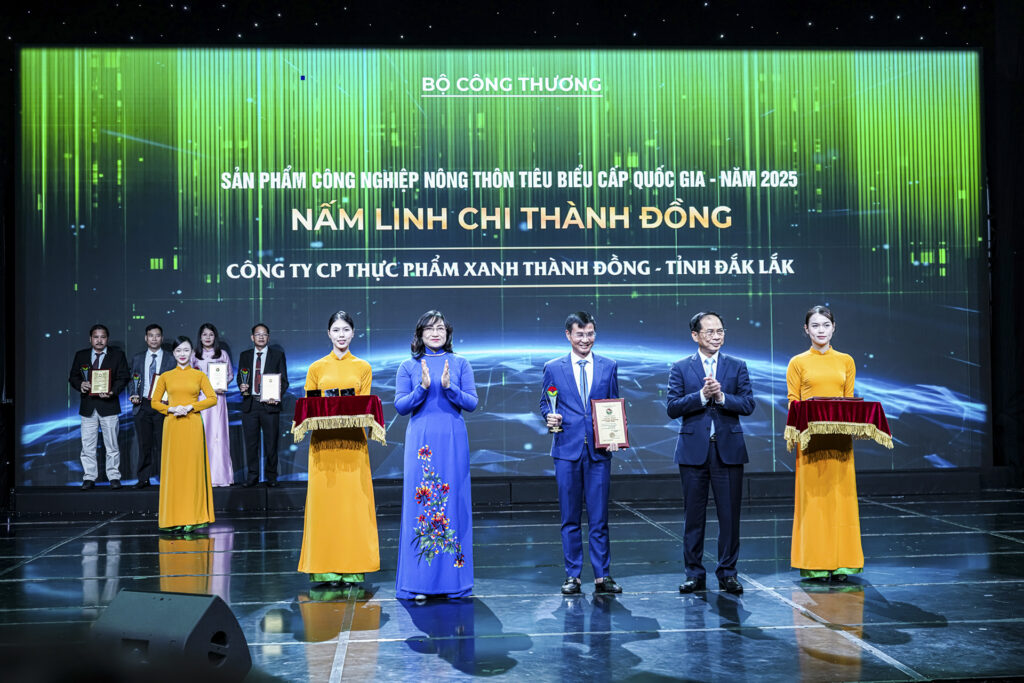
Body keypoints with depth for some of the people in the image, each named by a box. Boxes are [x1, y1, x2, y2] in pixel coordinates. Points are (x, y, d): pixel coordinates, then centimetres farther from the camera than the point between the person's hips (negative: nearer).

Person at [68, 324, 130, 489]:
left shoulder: (117, 355, 5)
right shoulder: (80, 356, 11)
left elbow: (123, 378, -1)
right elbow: (73, 377, 10)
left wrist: (113, 391, -18)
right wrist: (80, 385, -12)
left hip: (108, 405, -2)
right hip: (87, 406, 2)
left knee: (111, 444, 2)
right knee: (87, 444, 4)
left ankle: (114, 477, 11)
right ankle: (89, 477, 11)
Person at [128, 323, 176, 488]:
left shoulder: (170, 359, 6)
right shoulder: (137, 358, 13)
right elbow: (132, 380, 15)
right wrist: (133, 395, -3)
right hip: (142, 406, 2)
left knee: (162, 443, -2)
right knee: (144, 444, 3)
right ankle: (143, 479, 10)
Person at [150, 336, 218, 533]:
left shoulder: (199, 375, 7)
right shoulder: (165, 376, 10)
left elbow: (213, 399, 2)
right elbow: (154, 402, 11)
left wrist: (191, 407, -9)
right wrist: (171, 409, -7)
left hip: (192, 425, -1)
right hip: (172, 426, 1)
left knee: (192, 468, -3)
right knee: (173, 469, 0)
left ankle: (192, 516, -1)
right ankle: (172, 518, 4)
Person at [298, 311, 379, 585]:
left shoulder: (363, 367, 10)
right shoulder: (316, 368, 9)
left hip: (353, 442, 0)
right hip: (323, 443, 0)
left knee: (353, 500, -2)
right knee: (324, 500, -2)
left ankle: (352, 566, 3)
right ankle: (325, 567, 3)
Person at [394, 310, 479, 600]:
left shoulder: (460, 364, 9)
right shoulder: (409, 367, 9)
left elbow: (472, 403, 2)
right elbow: (400, 406, 2)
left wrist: (449, 387, -14)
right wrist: (422, 387, -13)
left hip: (453, 440, 0)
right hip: (421, 441, 0)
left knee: (453, 502, 0)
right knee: (420, 502, -3)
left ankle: (453, 579, 7)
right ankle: (420, 582, 2)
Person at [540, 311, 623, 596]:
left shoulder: (609, 366, 8)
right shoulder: (553, 368, 5)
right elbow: (544, 403, 11)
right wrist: (549, 416, -11)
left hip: (599, 449, 1)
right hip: (567, 448, 0)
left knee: (599, 516, 2)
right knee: (570, 518, 5)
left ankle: (602, 576, 10)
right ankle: (572, 575, 13)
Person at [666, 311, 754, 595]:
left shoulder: (737, 366, 8)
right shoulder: (681, 368, 5)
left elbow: (748, 405, 0)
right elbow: (673, 408, -4)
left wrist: (722, 397, -16)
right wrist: (702, 396, -16)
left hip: (728, 449, 1)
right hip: (693, 450, 0)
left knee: (729, 514, 2)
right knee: (693, 515, 5)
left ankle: (727, 573, 12)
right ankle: (694, 574, 13)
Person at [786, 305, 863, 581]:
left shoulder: (846, 361, 13)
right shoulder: (798, 362, 6)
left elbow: (850, 400, 12)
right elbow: (792, 403, 4)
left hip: (840, 438, 2)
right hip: (811, 438, -2)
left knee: (841, 497, 1)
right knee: (813, 498, -3)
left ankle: (841, 563, 7)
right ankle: (815, 564, 3)